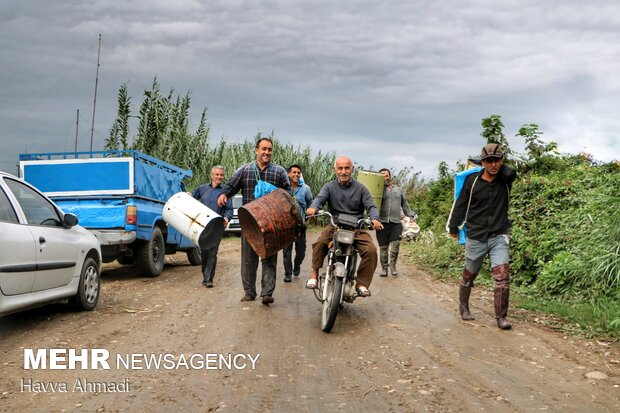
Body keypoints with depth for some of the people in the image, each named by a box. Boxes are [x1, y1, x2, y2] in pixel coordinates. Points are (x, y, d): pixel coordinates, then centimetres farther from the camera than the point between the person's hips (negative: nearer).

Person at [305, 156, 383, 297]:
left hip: (357, 227, 1)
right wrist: (313, 208, -36)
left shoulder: (361, 188, 9)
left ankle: (362, 284, -10)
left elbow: (371, 206, 0)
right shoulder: (329, 187, 8)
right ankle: (314, 275, -17)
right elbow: (320, 198, -11)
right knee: (320, 242, -31)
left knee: (371, 250, -23)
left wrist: (375, 219, -25)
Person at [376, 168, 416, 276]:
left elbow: (405, 205, 25)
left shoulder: (398, 190, 20)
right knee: (383, 247, 1)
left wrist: (410, 216, 19)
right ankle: (384, 268, 11)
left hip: (396, 222, 2)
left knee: (395, 244, -13)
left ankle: (393, 266, 1)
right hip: (382, 222, -2)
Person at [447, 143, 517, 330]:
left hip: (499, 237, 1)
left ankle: (501, 317, -4)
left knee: (503, 276, -14)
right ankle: (463, 306, 38)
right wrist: (453, 227, 11)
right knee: (469, 276, 13)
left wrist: (500, 167, 2)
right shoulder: (472, 180, -5)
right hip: (476, 237, 0)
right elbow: (460, 204, 3)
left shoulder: (506, 179, -2)